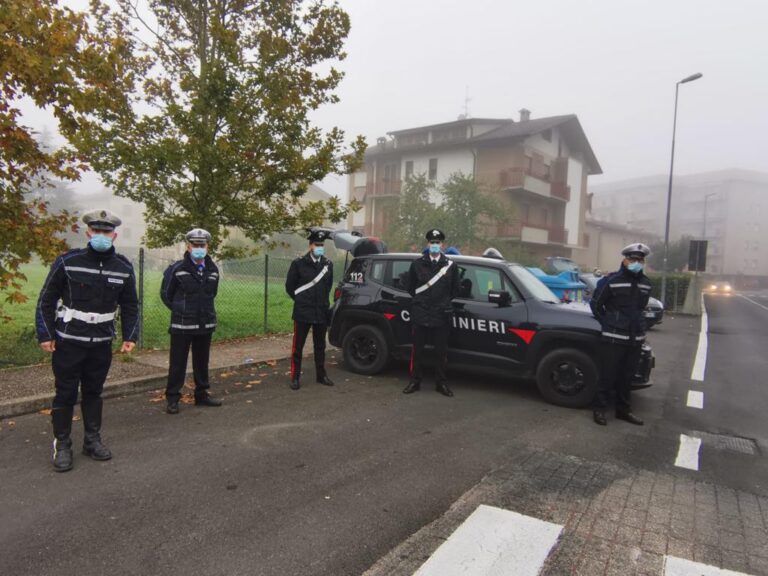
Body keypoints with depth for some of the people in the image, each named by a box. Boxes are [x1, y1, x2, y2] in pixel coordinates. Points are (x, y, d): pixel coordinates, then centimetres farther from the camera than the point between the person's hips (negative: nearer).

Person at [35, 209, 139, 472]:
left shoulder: (124, 267, 0)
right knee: (66, 394, 5)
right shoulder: (67, 262, -9)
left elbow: (130, 306, 8)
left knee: (93, 392, 14)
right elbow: (46, 300, -4)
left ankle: (92, 440, 26)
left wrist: (130, 336, 2)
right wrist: (45, 334, -6)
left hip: (102, 344, 3)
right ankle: (62, 445, 19)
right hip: (68, 342, -3)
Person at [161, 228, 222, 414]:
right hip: (182, 325, -4)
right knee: (177, 363, 3)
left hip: (206, 324, 4)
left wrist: (204, 309, 10)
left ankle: (202, 394, 27)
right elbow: (166, 294, 1)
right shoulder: (176, 269, -11)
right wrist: (180, 310, 7)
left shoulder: (213, 270, 3)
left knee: (202, 362, 15)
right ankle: (172, 398, 15)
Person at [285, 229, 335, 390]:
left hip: (322, 313, 4)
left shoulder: (328, 264, 4)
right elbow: (290, 286, 1)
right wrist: (301, 301, 8)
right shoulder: (298, 263, -7)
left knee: (320, 346, 14)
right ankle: (295, 377, 13)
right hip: (302, 313, -4)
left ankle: (321, 375, 26)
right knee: (298, 346, 3)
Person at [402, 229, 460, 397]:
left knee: (441, 351, 7)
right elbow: (409, 286, 11)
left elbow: (455, 289, 12)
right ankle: (415, 381, 17)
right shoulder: (417, 264, 3)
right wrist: (420, 300, 10)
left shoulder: (450, 265, 4)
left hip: (441, 315, 0)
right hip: (420, 315, 0)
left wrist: (444, 302, 11)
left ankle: (441, 383, 19)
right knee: (417, 350, 6)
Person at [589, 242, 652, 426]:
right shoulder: (612, 281, -9)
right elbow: (596, 304, -1)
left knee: (627, 376, 14)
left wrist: (637, 325, 17)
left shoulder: (645, 284, 10)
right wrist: (608, 324, 2)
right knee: (609, 375, -1)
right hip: (614, 337, -6)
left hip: (636, 338, 6)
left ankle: (623, 410, 27)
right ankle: (599, 409, 11)